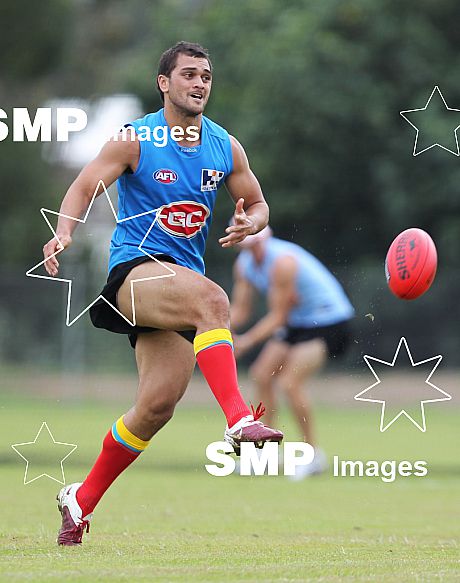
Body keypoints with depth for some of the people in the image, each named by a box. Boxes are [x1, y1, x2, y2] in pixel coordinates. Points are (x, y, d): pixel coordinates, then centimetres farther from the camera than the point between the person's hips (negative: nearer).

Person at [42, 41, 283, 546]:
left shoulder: (225, 148, 10)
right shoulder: (136, 140, -3)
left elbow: (257, 205, 19)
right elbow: (84, 187, -5)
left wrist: (248, 225, -5)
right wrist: (63, 233, -25)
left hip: (180, 281, 5)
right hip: (134, 269, -5)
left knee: (157, 407, -3)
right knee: (211, 298, -36)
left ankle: (82, 499, 14)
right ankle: (238, 420, -46)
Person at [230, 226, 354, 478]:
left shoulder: (282, 262, -28)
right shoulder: (244, 264, -1)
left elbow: (278, 316, -23)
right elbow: (239, 310, 3)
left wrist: (246, 341, -28)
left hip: (328, 323, -9)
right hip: (297, 323, 9)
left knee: (289, 382, -19)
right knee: (262, 375, 1)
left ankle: (314, 455, -6)